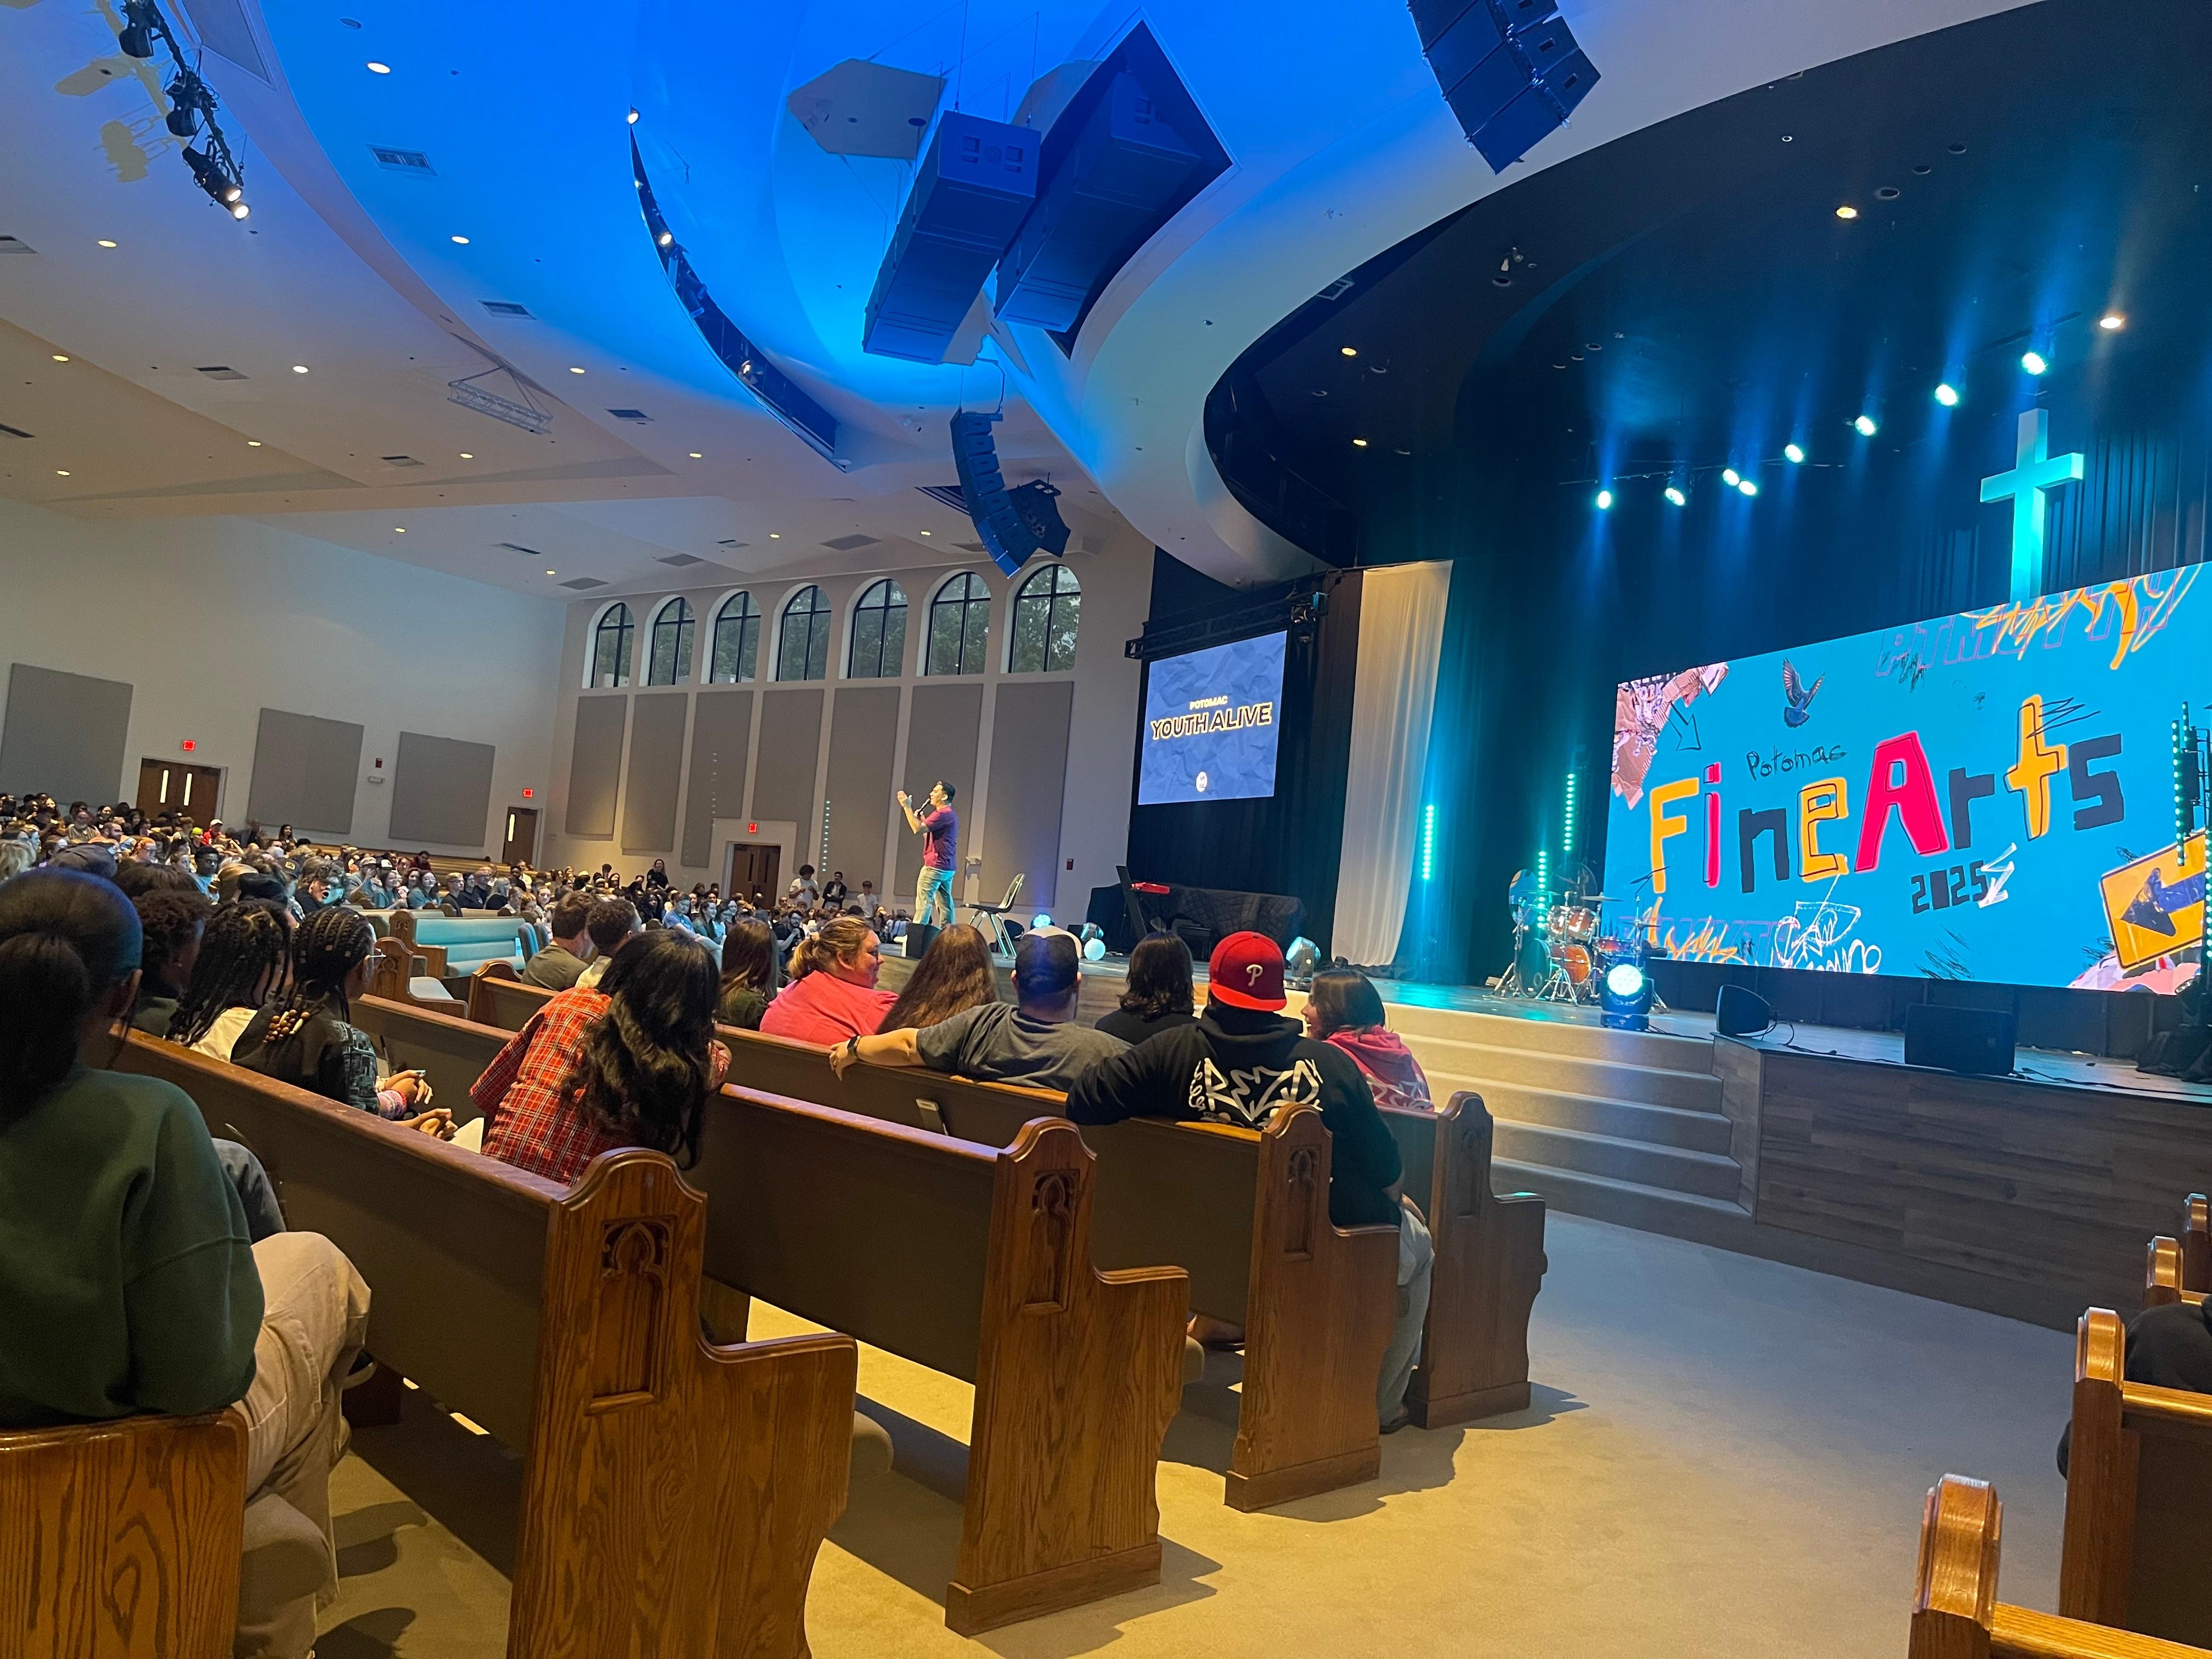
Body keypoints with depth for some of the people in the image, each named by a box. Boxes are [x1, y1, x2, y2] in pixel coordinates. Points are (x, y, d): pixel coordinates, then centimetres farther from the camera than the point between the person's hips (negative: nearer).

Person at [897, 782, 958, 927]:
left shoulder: (943, 814, -15)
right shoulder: (950, 815, 19)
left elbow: (918, 829, -21)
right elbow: (929, 835, 25)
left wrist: (907, 808, -16)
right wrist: (922, 819, 13)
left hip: (935, 866, -10)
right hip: (948, 867, 10)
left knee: (923, 902, -9)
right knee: (945, 903, 9)